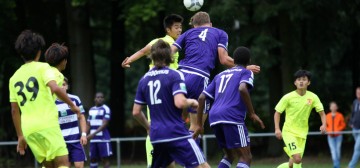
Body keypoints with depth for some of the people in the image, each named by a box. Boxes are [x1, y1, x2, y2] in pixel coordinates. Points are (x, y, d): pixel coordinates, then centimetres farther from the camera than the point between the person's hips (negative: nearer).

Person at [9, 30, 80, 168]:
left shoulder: (14, 78, 17)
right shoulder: (43, 68, 1)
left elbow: (14, 111, 17)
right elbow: (55, 89, -17)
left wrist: (20, 136, 23)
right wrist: (72, 105, -3)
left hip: (28, 129, 6)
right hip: (47, 125, -6)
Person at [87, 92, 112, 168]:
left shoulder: (106, 109, -6)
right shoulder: (91, 110, 15)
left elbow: (104, 124, -15)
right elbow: (88, 125, 19)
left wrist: (93, 134, -23)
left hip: (103, 138, -6)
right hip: (93, 139, 6)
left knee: (105, 158, -5)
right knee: (93, 159, 7)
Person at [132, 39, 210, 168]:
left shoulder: (144, 79, 11)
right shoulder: (175, 75, -6)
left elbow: (136, 112, 12)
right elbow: (180, 103, -20)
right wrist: (192, 102, 1)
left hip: (156, 136, 6)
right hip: (176, 133, -6)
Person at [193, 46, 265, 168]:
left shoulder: (220, 75, 27)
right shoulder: (246, 73, 10)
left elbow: (201, 98, 21)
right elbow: (242, 89, -14)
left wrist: (199, 125, 23)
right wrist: (252, 113, -9)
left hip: (214, 117, 6)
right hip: (232, 117, -6)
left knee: (230, 155, 21)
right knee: (246, 157, -4)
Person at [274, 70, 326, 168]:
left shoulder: (313, 97, -3)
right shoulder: (288, 97, -9)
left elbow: (322, 113, 0)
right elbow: (277, 113, -1)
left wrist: (324, 125, -20)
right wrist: (277, 129, -14)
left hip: (302, 134, 4)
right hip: (289, 132, -4)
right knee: (297, 159, -22)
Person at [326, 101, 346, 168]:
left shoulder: (340, 115, 1)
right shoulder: (327, 116, 5)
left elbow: (343, 125, 4)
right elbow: (325, 126, 13)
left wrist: (337, 130, -9)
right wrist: (328, 131, -6)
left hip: (338, 136, -1)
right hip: (331, 136, 1)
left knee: (338, 150, -1)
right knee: (333, 150, -12)